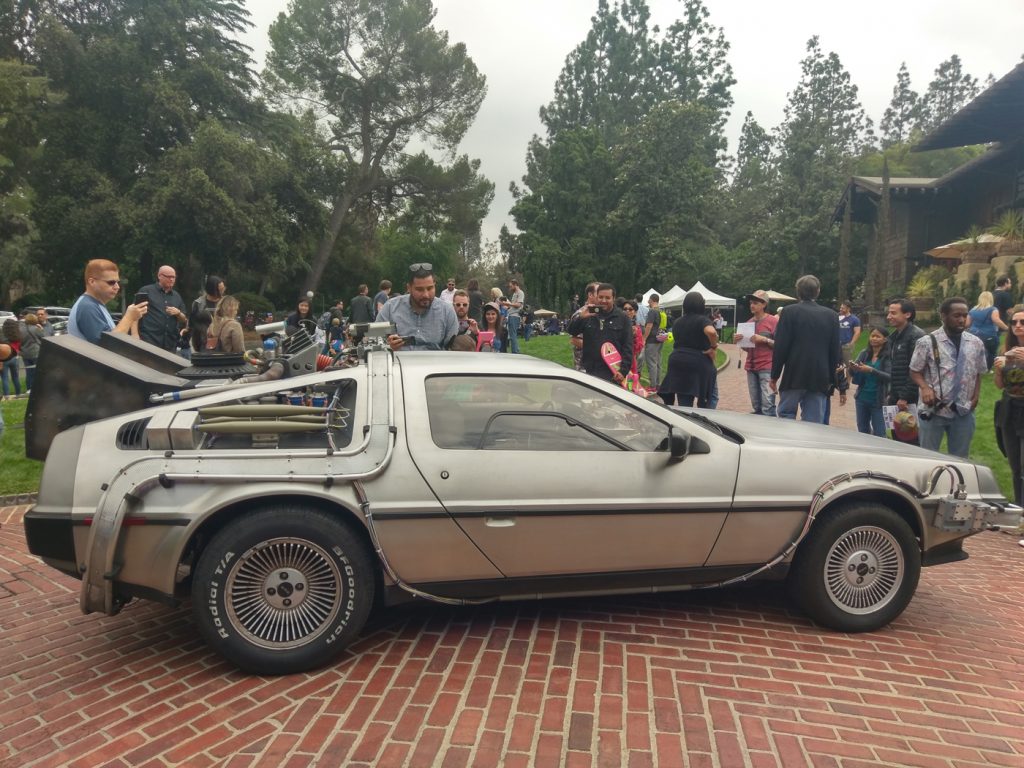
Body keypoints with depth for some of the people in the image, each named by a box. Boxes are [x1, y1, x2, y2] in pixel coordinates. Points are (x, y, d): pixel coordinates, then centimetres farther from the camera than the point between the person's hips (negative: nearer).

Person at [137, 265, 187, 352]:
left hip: (171, 345, 5)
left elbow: (184, 320, 19)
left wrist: (178, 313, -4)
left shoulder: (177, 296, 18)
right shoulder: (146, 291, 3)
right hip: (149, 343, -5)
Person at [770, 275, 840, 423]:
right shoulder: (831, 315, 5)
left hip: (794, 377, -3)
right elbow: (835, 351, 8)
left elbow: (780, 347, -8)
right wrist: (830, 378, 17)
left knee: (786, 416, 7)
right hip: (820, 378, 3)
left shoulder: (790, 312, -6)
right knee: (814, 423, 5)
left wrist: (774, 376, -1)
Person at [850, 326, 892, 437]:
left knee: (879, 435, 0)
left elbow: (889, 376, -20)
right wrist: (853, 369, -20)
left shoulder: (887, 356, -10)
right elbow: (857, 379, 1)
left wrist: (871, 370, -32)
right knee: (863, 432, 18)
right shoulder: (864, 353, 3)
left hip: (878, 401, -5)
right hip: (862, 398, 5)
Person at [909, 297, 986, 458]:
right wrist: (925, 388, -19)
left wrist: (976, 396, 1)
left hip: (963, 411, 4)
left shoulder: (976, 343, 5)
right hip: (933, 410, -4)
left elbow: (978, 373, 15)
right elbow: (915, 371, -2)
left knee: (959, 458, 14)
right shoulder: (927, 342, -8)